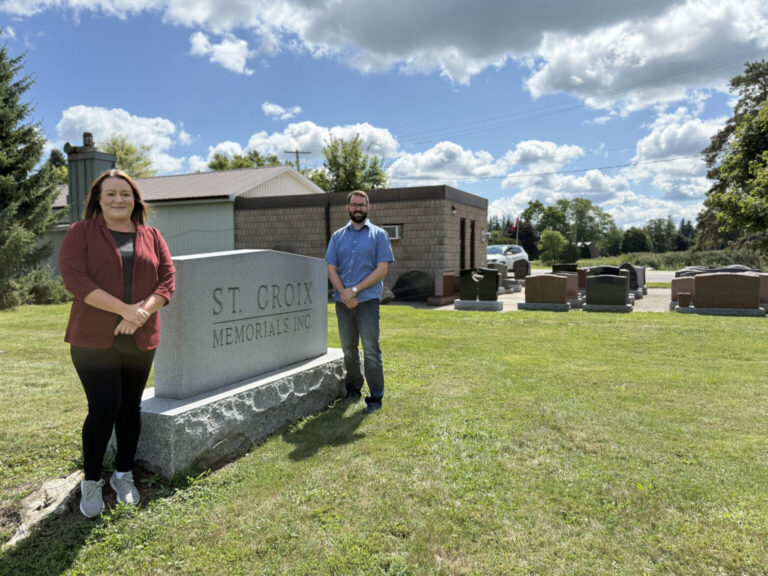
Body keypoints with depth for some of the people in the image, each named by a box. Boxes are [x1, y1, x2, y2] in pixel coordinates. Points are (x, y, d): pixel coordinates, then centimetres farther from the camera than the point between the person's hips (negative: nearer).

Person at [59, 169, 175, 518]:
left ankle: (123, 475, 28)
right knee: (104, 407, -6)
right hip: (93, 339, -3)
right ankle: (91, 481, 15)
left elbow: (167, 280, 1)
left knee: (131, 406, 11)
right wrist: (124, 309, -21)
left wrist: (143, 311, -17)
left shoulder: (151, 237, 8)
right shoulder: (80, 233, 0)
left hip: (140, 339, 3)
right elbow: (74, 278, -13)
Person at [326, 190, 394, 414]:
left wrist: (354, 290, -13)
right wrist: (343, 293, -11)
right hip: (343, 301, 4)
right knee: (348, 349, 11)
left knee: (371, 350, -5)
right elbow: (331, 269, 6)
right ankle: (353, 389, 26)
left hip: (367, 300, -4)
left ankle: (376, 397, 4)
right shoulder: (338, 236, 13)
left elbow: (382, 269, -6)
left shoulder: (378, 235, 4)